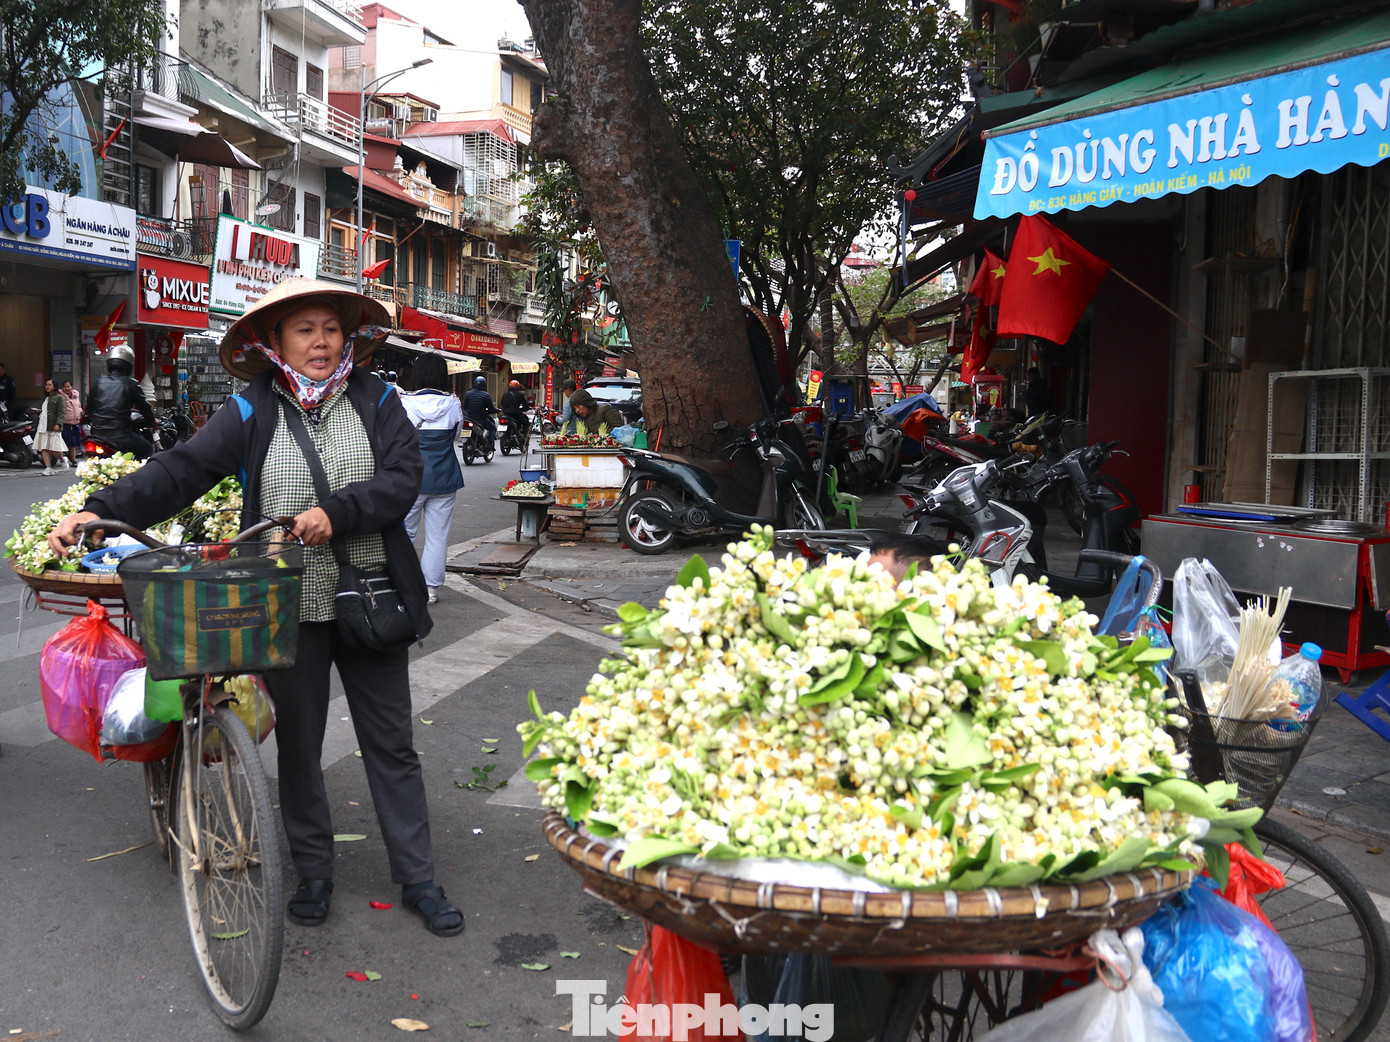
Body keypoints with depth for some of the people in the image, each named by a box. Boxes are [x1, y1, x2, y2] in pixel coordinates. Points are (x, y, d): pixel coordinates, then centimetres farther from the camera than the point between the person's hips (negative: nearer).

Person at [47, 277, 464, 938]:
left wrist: (337, 514, -23)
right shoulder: (252, 412, 0)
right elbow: (180, 470, -7)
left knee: (391, 745, 8)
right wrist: (101, 510, -19)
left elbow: (402, 479, -9)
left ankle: (418, 879, 19)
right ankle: (313, 874, 29)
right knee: (297, 745, 11)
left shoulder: (376, 402, 2)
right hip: (288, 608, 0)